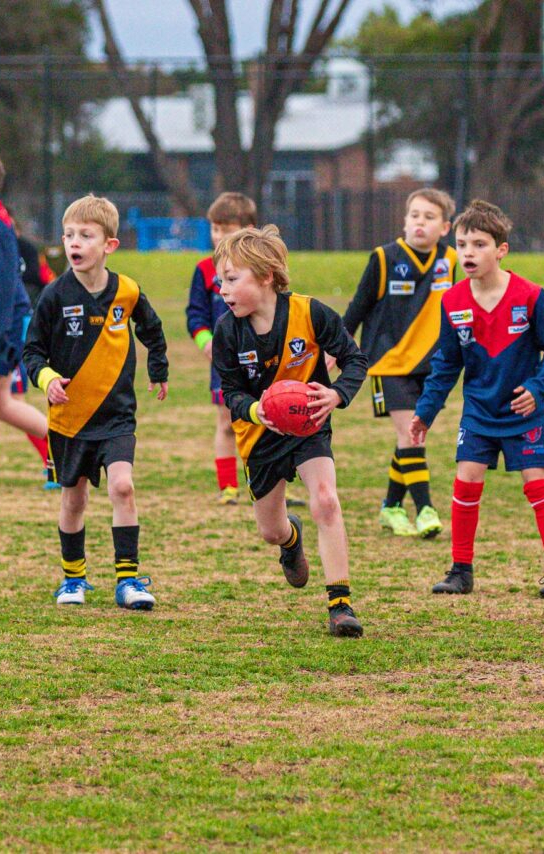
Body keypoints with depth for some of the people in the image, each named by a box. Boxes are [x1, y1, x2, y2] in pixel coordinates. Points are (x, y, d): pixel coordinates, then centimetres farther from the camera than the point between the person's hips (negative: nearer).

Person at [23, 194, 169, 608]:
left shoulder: (127, 291, -5)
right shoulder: (56, 295, -11)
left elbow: (151, 329, 17)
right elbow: (33, 349, -3)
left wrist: (159, 370, 27)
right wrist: (47, 378, -22)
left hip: (117, 414, 0)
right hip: (69, 415, 0)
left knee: (122, 484, -17)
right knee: (73, 500, 10)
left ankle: (128, 578, -11)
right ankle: (73, 576, 29)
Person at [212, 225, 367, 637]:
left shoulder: (309, 313, -22)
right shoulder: (228, 331, -16)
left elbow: (355, 359, -12)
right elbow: (232, 391, -11)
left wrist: (336, 394, -32)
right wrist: (254, 409, -34)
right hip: (260, 433, 3)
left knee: (326, 502, -25)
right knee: (271, 532, 12)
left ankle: (340, 603, -19)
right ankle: (292, 536, 54)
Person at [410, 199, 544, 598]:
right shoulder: (453, 303, -5)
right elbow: (447, 363, 7)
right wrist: (426, 411, 5)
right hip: (479, 410, 3)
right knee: (467, 480, -4)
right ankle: (462, 570, 7)